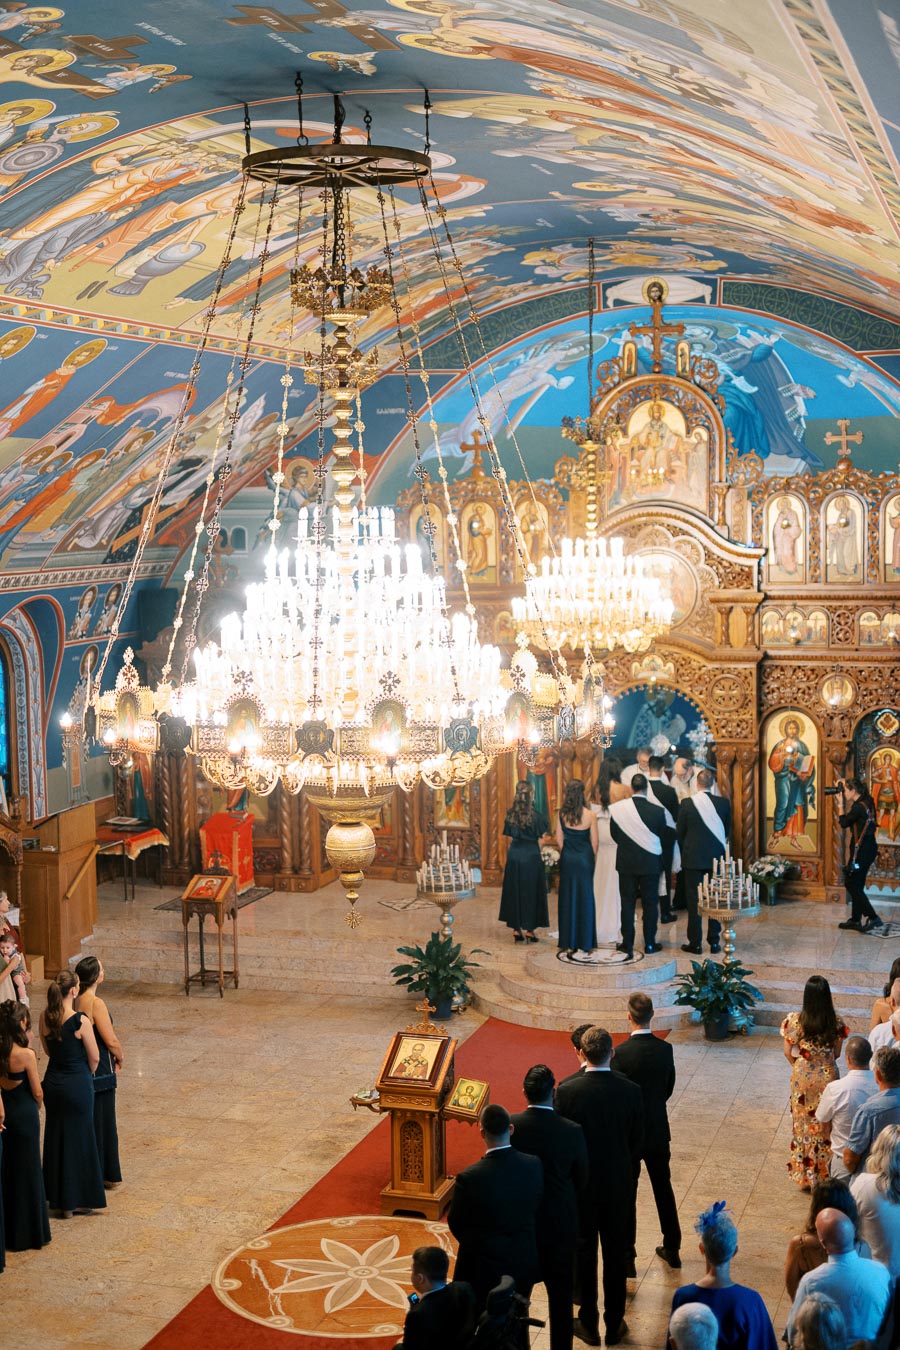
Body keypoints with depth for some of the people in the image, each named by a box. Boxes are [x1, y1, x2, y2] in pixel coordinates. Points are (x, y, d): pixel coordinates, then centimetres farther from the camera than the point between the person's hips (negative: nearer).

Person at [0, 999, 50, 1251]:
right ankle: (28, 1232, 15)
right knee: (26, 1172, 7)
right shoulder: (26, 1055, -20)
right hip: (25, 1114, -5)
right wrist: (37, 1106, 8)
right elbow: (37, 1092, -12)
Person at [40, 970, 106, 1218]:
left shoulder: (45, 1018, -4)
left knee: (55, 1138, 17)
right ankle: (74, 1201, 15)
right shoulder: (80, 1021, -21)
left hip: (52, 1083, 5)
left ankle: (56, 1197, 27)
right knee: (78, 1139, 8)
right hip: (77, 1084, -5)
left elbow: (48, 1051, 9)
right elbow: (94, 1057, -11)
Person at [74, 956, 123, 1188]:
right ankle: (107, 1175, 16)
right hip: (100, 1071, -7)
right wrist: (120, 1058, 1)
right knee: (104, 1122, 6)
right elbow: (111, 1040, -20)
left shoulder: (75, 1001, 2)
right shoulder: (96, 1003, -21)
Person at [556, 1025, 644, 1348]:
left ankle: (589, 1324, 22)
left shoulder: (566, 1090, -17)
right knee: (616, 1254, 13)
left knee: (583, 1252, 13)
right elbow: (637, 1142, -3)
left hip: (579, 1185, -1)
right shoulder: (631, 1091, -12)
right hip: (618, 1185, 1)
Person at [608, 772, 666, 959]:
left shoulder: (617, 809, -11)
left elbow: (614, 834, 2)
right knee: (650, 903, 9)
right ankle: (649, 944, 14)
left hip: (626, 862, 1)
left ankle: (627, 944, 10)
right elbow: (662, 837, 1)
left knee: (627, 903, 9)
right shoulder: (657, 811, -13)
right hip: (650, 863, -1)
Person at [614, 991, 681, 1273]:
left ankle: (627, 1257, 15)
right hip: (658, 1131, 4)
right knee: (663, 1188, 19)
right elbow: (668, 1089, 3)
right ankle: (672, 1249, 30)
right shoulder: (665, 1049, -8)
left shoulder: (621, 1054, -22)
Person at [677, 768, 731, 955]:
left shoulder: (687, 803, -9)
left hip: (693, 857, -2)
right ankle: (714, 942, 12)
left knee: (693, 900, 4)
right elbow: (727, 831, 7)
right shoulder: (724, 803, -4)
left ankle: (695, 943, 6)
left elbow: (679, 833, -1)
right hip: (716, 857, 2)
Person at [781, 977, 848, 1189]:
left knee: (803, 1124, 14)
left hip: (802, 1076, -1)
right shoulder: (836, 1022, -12)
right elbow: (837, 1053, -2)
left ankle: (804, 1175, 23)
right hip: (827, 1076, 1)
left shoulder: (796, 1020, -16)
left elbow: (788, 1052, -7)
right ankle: (824, 1173, 23)